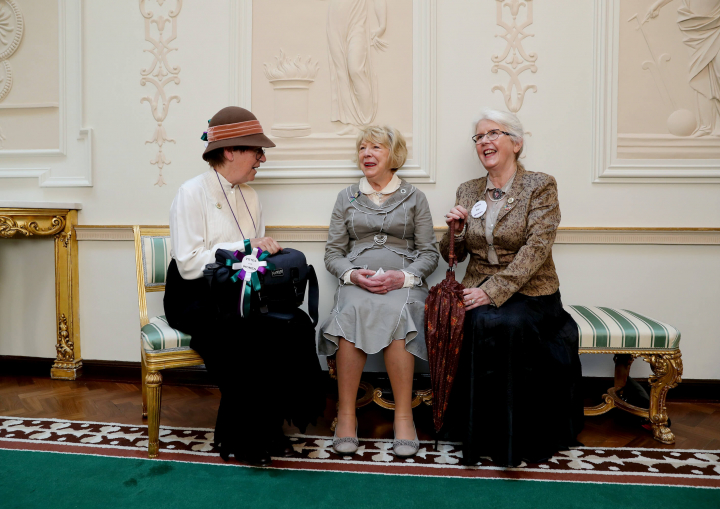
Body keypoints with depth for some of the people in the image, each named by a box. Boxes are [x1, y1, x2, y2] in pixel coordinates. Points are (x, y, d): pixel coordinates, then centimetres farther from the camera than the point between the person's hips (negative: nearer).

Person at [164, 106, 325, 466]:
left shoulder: (249, 195, 14)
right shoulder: (192, 193, -9)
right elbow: (189, 264, -17)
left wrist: (266, 248, -3)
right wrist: (244, 248, -18)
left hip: (239, 292, 6)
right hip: (195, 299, -6)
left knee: (297, 325, -22)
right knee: (254, 336, -32)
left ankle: (268, 426, -8)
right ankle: (239, 438, -10)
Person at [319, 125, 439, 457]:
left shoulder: (414, 197, 15)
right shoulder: (347, 197, 20)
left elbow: (429, 253, 9)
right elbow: (332, 253, 14)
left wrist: (403, 276, -11)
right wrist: (353, 274, -8)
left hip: (404, 282, -1)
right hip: (356, 282, 1)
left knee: (394, 314, -36)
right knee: (353, 312, -35)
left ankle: (403, 414, -26)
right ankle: (346, 414, -26)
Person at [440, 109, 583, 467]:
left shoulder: (540, 186, -1)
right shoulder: (468, 192, 13)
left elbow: (536, 248, -14)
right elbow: (452, 256, 15)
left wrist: (493, 290, -24)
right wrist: (456, 230, -7)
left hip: (528, 293, -3)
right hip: (478, 291, 3)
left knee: (507, 323, -33)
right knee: (484, 323, -29)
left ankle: (514, 436, -15)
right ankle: (483, 435, -15)